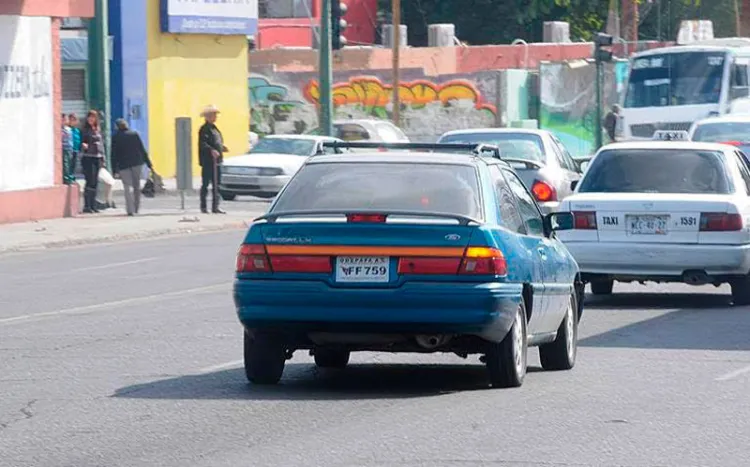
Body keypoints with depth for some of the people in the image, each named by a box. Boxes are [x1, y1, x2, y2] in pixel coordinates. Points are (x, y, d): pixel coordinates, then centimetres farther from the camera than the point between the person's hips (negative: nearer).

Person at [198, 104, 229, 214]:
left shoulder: (214, 128, 18)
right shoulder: (205, 129, -11)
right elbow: (202, 144, -21)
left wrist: (222, 148, 9)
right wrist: (211, 150, -33)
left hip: (216, 161, 9)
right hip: (207, 161, -9)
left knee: (216, 185, 8)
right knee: (205, 184, -1)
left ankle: (215, 207, 11)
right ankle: (203, 207, 5)